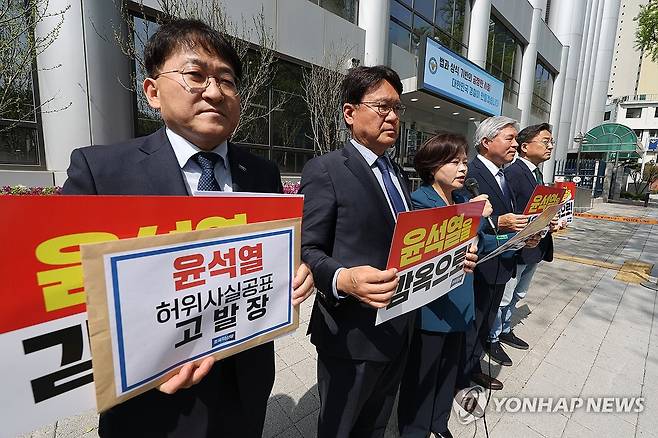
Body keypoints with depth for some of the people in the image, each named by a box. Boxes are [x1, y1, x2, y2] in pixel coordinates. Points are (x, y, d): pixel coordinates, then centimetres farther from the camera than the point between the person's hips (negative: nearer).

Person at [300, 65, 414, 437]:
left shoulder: (400, 175, 12)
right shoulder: (324, 170, -14)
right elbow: (306, 250, -17)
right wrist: (343, 279, -35)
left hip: (399, 331, 7)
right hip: (353, 335, -7)